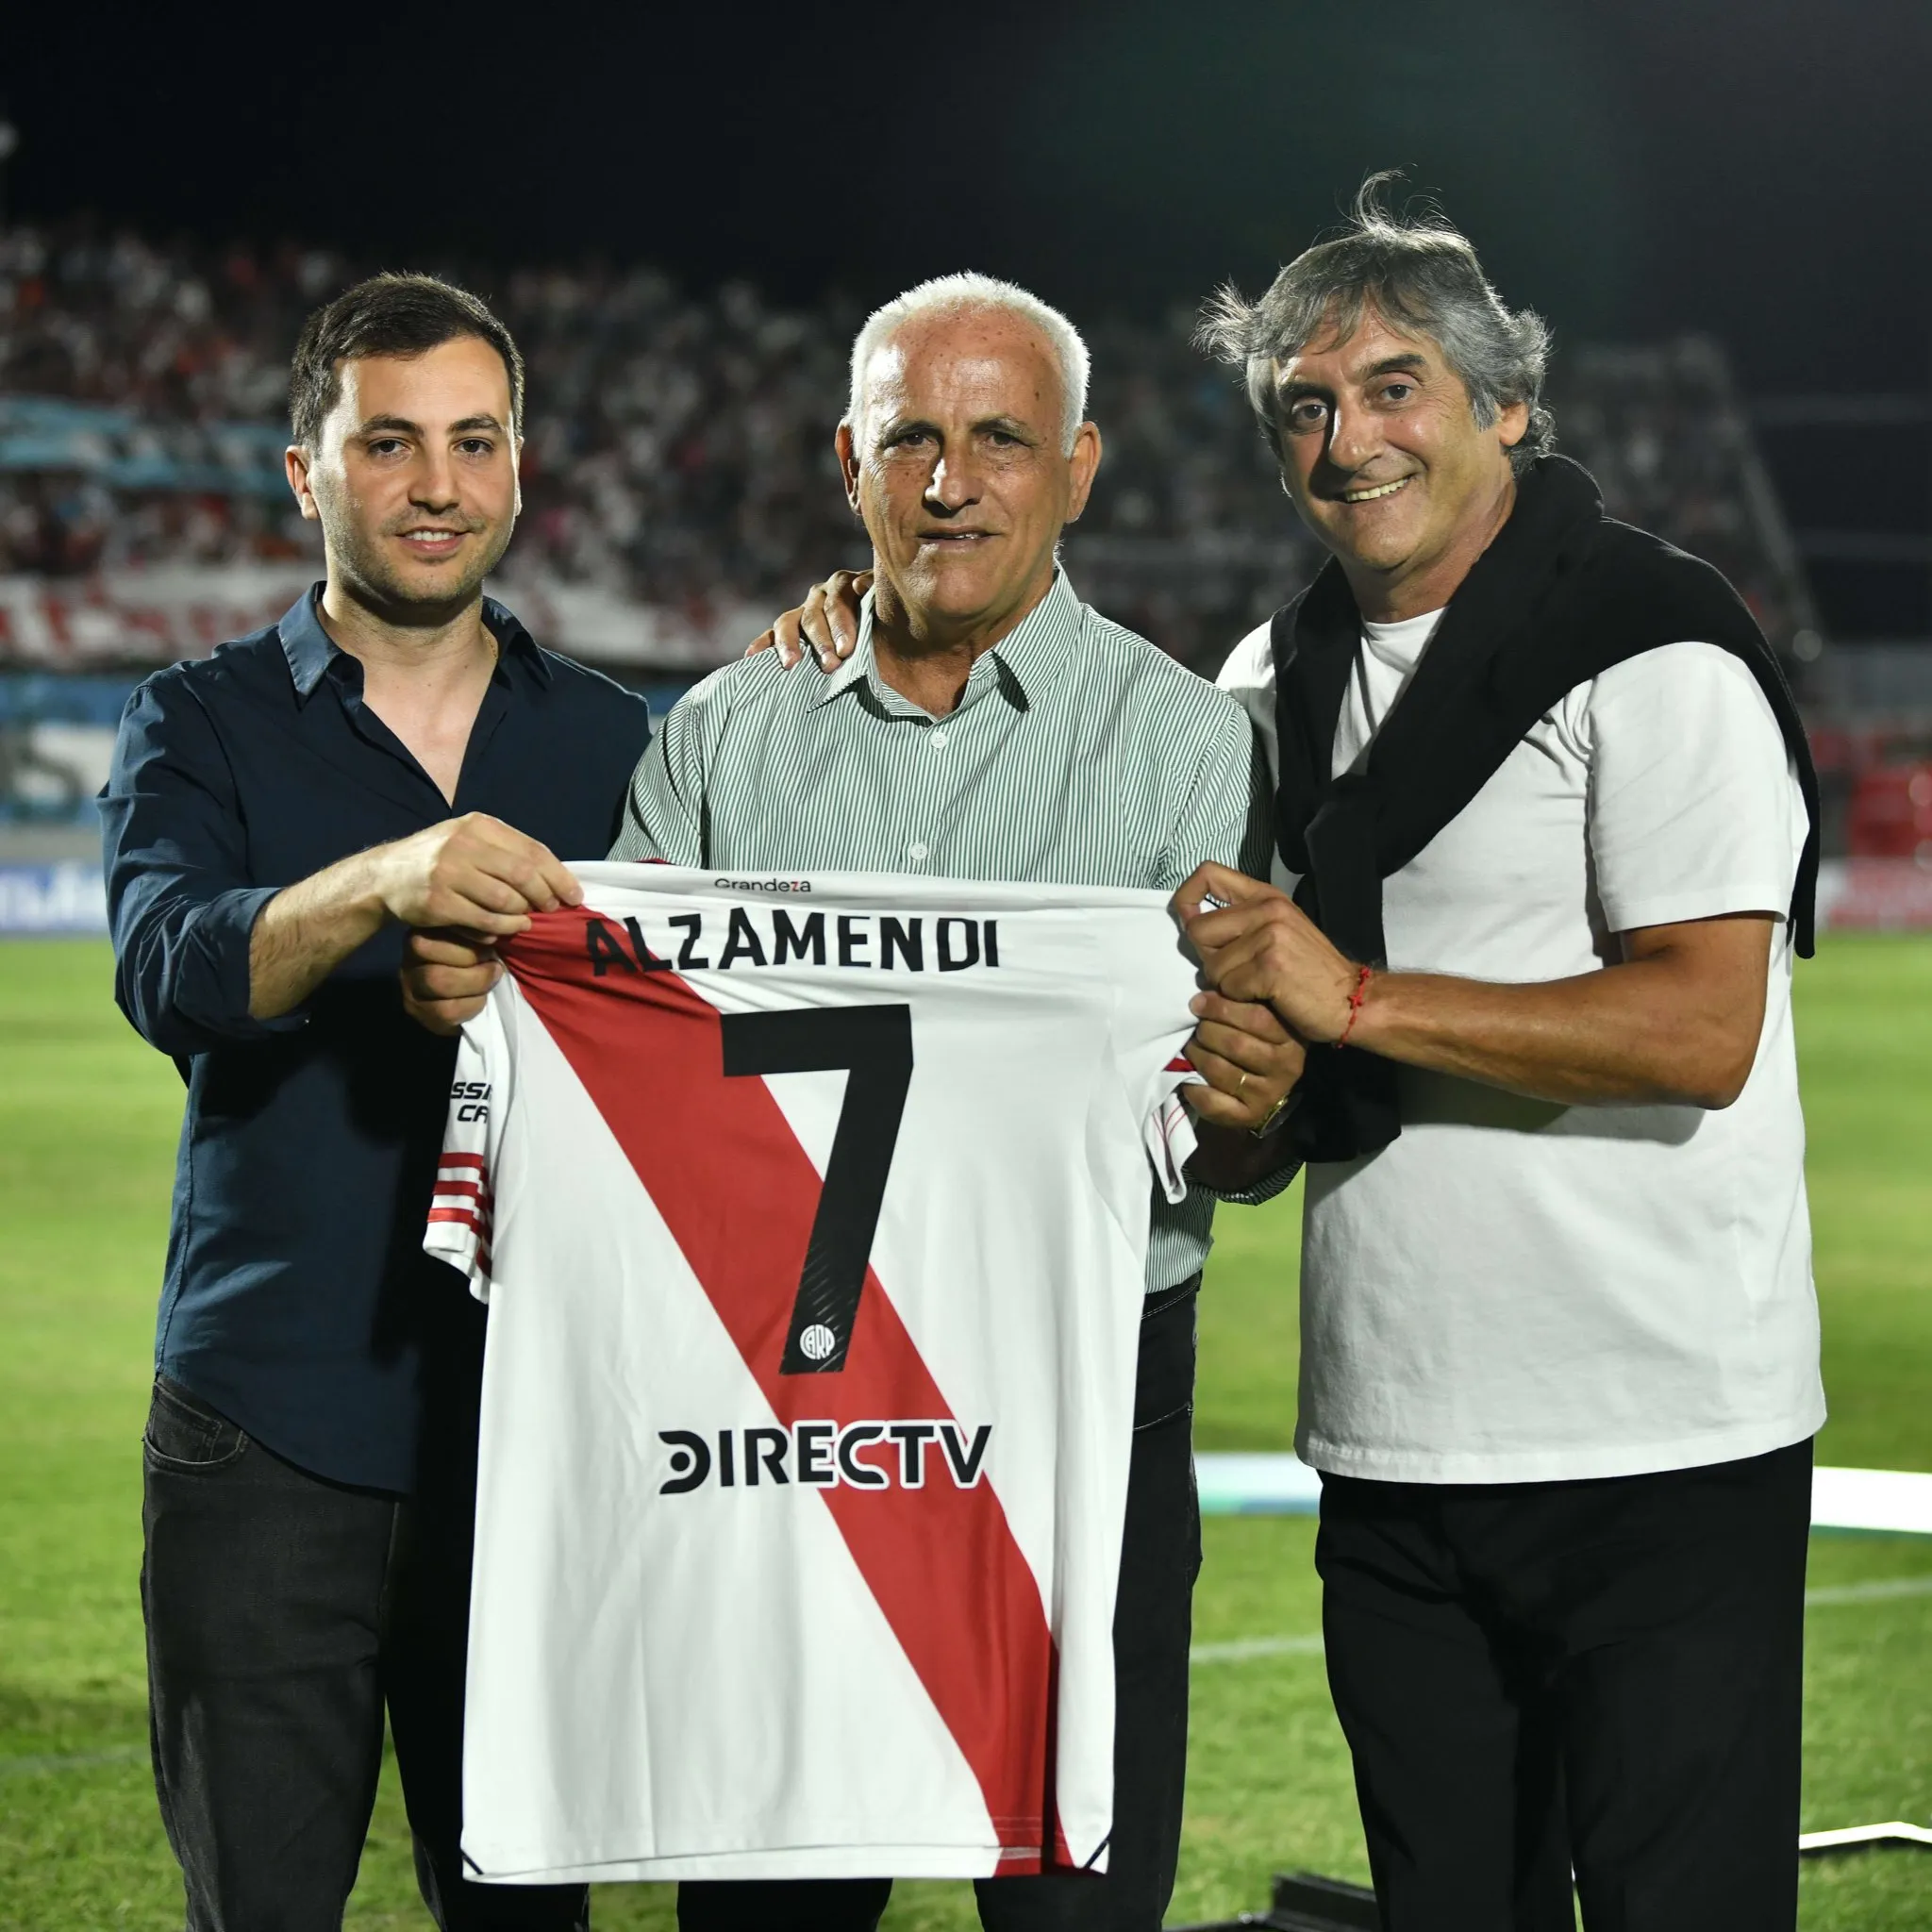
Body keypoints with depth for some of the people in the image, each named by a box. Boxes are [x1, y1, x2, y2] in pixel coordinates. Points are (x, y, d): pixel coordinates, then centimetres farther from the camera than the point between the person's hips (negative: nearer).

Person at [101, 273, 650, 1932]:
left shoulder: (612, 743, 11)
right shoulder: (203, 724, 3)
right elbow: (170, 971, -18)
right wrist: (385, 884, -34)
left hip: (538, 1418, 2)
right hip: (272, 1423, -2)